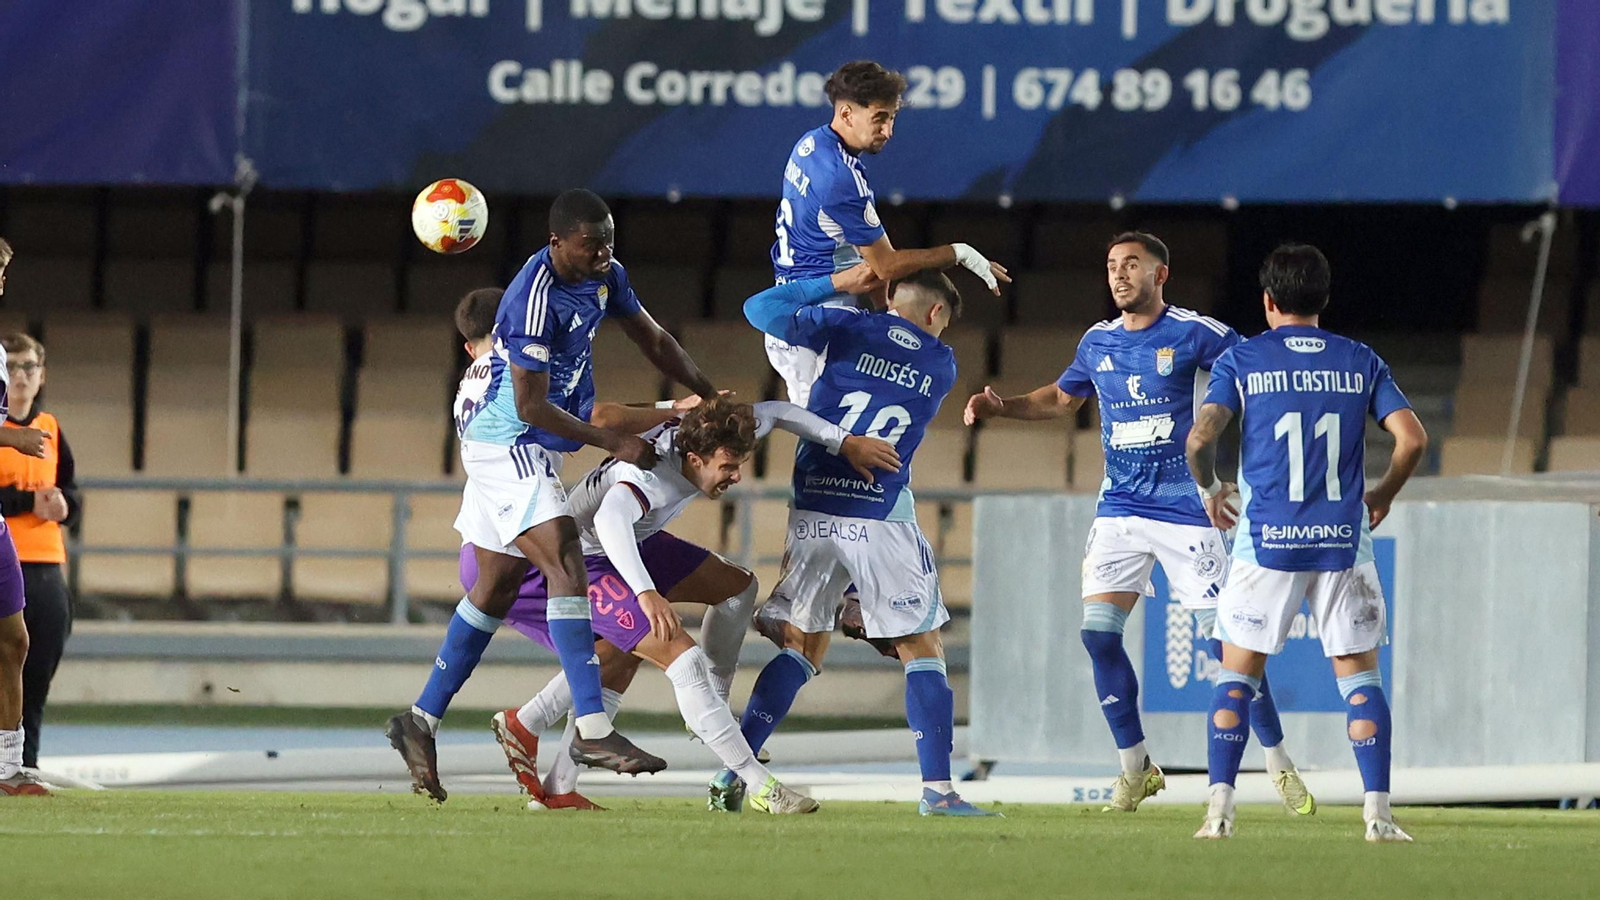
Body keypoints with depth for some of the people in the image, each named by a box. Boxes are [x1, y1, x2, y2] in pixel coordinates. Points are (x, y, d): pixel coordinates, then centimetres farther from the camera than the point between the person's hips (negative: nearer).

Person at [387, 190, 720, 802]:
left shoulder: (604, 275, 2)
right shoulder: (536, 298, -26)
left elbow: (654, 342, 17)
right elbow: (530, 406, -24)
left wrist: (713, 399, 11)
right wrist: (614, 444, -20)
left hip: (528, 450, 10)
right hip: (507, 441, -10)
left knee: (496, 588, 14)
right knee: (565, 563, -20)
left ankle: (420, 722, 22)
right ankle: (593, 730, -27)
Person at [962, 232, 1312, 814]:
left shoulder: (1195, 334, -7)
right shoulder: (1098, 342, 9)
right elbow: (1061, 398, 27)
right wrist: (1001, 407, 13)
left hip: (1186, 508, -5)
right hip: (1120, 509, 5)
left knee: (1220, 636, -7)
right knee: (1098, 631, -7)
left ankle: (1280, 765, 6)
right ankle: (1135, 767, 6)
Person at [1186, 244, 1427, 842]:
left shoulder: (1241, 360, 2)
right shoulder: (1361, 362, 7)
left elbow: (1201, 437, -9)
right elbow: (1412, 438, -1)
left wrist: (1208, 489, 11)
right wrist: (1381, 497, 16)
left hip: (1266, 543, -1)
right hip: (1343, 542, 1)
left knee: (1237, 676, 9)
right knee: (1360, 676, 7)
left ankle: (1220, 809, -2)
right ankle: (1378, 814, -3)